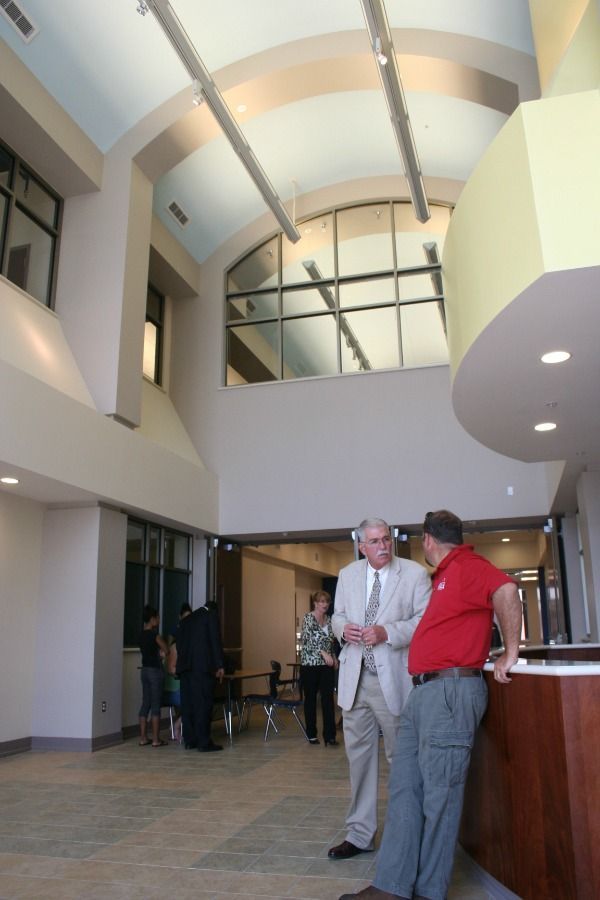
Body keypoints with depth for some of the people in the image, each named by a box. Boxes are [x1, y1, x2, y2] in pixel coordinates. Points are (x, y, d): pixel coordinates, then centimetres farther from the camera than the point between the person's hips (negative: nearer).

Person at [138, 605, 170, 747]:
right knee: (155, 705, -3)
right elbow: (166, 650, -11)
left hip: (145, 669, 8)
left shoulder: (142, 634, 8)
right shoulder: (154, 634, -15)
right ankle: (156, 739, 0)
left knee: (145, 703, 10)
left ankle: (143, 738, 13)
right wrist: (161, 654, 8)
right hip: (155, 670, -8)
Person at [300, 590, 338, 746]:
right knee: (310, 699, 5)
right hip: (310, 664, -5)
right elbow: (308, 640, -19)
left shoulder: (328, 619, 10)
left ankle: (329, 735, -1)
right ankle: (312, 734, 17)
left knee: (328, 699, -2)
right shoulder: (308, 618, -8)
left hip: (327, 664, 5)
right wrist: (323, 653, -28)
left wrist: (334, 657, 9)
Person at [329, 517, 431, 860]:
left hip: (394, 678, -4)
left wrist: (387, 632, -21)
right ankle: (360, 834, 25)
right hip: (355, 678, 4)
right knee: (359, 756, 12)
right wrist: (343, 628, -5)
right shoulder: (348, 575, 9)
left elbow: (425, 620, -9)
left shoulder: (415, 574, -5)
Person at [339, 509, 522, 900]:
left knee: (439, 793, 0)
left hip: (451, 690, -10)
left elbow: (505, 590, -29)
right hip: (424, 692, 10)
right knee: (404, 788, 9)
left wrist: (510, 652, -22)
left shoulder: (467, 566, -11)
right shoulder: (445, 575, 19)